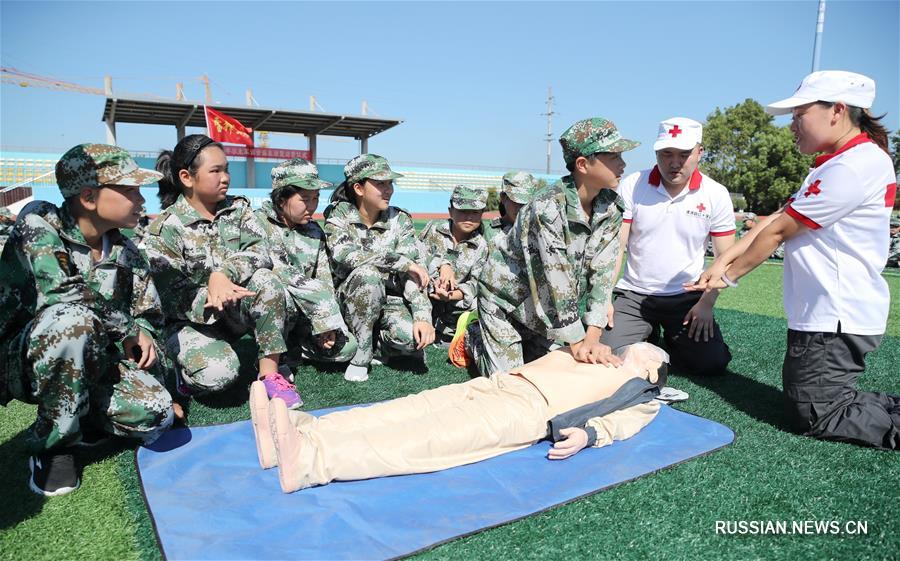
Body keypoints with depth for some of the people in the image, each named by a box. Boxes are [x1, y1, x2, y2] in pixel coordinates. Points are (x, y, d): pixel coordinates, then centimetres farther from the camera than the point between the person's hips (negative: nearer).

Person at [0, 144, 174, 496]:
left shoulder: (127, 254, 1)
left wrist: (141, 334, -12)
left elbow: (147, 317, 10)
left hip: (89, 364, 4)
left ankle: (82, 416, 11)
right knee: (71, 319, -37)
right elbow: (58, 290, -30)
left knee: (155, 415, -22)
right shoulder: (39, 222, -14)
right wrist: (125, 327, -19)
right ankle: (53, 441, -15)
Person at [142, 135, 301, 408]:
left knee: (265, 279, -29)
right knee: (219, 375, -30)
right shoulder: (164, 228, -11)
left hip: (235, 311, 4)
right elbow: (170, 293, -15)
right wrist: (213, 298, -33)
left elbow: (259, 252, -15)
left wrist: (223, 274, -33)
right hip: (192, 318, -3)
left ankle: (269, 372, -19)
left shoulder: (238, 208, 1)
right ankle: (187, 365, 9)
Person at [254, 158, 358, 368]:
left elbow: (325, 281, 4)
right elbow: (269, 267, -22)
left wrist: (327, 325, -11)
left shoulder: (314, 232, 9)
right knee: (283, 296, -38)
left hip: (303, 314, 5)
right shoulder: (259, 223, -8)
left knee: (346, 346, -14)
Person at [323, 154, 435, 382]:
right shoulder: (338, 214, -8)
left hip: (389, 298, 2)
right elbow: (345, 254, -28)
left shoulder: (399, 220, -3)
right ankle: (361, 354, -17)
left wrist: (423, 317, -25)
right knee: (367, 273, -35)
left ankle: (382, 342, 8)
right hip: (348, 299, -1)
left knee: (410, 335, -30)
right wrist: (403, 262, -29)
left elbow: (415, 273, -10)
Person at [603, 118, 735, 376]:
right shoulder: (632, 186, -6)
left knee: (713, 363, -13)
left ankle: (670, 340, 20)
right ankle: (648, 334, 18)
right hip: (634, 295, 0)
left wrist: (706, 303, -10)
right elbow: (615, 246, -7)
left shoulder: (716, 195, -4)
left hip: (688, 296, 1)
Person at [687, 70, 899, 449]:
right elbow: (774, 219, 8)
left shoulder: (856, 165, -18)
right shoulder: (835, 164, 17)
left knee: (813, 417, -1)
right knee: (828, 402, 18)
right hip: (823, 316, 11)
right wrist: (723, 261, -2)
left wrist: (730, 276, -3)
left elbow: (779, 231, -15)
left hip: (837, 321, -11)